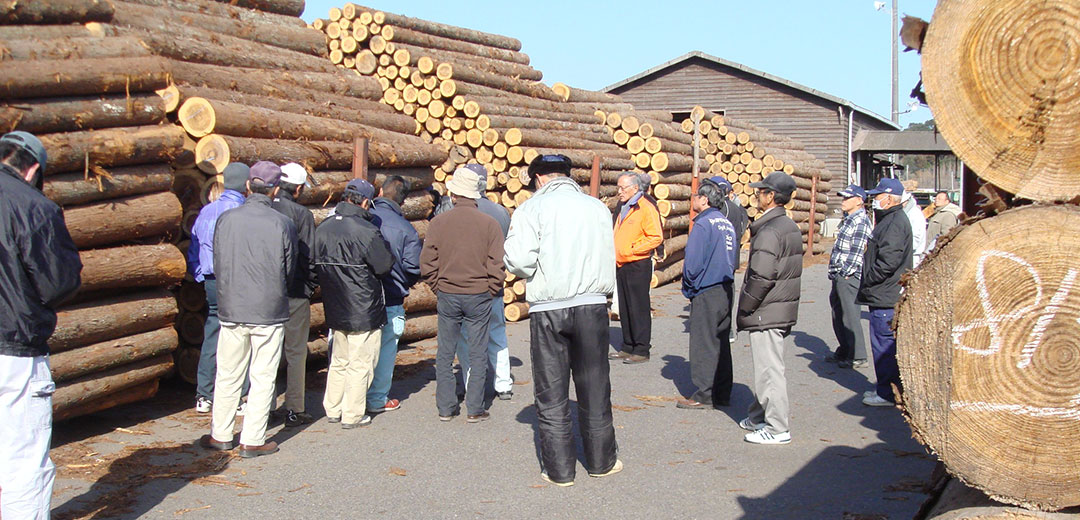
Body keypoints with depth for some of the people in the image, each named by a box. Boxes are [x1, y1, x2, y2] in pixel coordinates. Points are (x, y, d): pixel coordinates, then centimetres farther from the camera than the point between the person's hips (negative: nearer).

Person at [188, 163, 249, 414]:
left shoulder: (205, 212, 10)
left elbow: (193, 251, 15)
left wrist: (201, 279, 20)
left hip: (211, 283, 6)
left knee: (211, 339, 11)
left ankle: (204, 396, 15)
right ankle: (240, 398, 7)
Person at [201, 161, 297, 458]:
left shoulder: (226, 219, -4)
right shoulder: (283, 225, -9)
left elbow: (217, 266, 5)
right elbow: (289, 272, 1)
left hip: (231, 310, 2)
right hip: (270, 312, -2)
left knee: (228, 377, 14)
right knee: (263, 378, 7)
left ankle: (220, 436, 25)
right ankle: (252, 441, 11)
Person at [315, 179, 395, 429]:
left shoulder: (323, 228, 2)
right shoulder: (366, 231, -20)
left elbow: (317, 264, 10)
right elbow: (385, 266, -12)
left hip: (335, 309, 7)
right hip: (364, 310, -7)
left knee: (339, 361, 21)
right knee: (360, 364, 5)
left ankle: (333, 410, 28)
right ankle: (353, 415, 11)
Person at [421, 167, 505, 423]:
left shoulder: (438, 222, -4)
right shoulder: (489, 223, -6)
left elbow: (427, 264, -2)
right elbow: (496, 266, -6)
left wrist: (438, 288, 10)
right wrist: (490, 291, 6)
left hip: (447, 296, 1)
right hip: (479, 296, -1)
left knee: (445, 354, 12)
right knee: (477, 354, 7)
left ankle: (445, 407, 16)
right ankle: (475, 409, 10)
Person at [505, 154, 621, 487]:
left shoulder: (531, 209, -5)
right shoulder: (598, 208, 5)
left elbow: (519, 260, -16)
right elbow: (608, 260, 8)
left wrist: (534, 276, 4)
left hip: (547, 309, -2)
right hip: (592, 305, 3)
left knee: (551, 393, 7)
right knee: (594, 387, 14)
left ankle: (559, 469, 13)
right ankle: (601, 461, 24)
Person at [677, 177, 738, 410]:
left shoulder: (703, 224, -15)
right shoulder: (727, 224, 11)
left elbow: (692, 263, -17)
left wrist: (689, 288, -2)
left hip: (706, 293, -8)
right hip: (726, 291, 8)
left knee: (704, 344, -1)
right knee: (721, 343, 13)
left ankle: (705, 395, 3)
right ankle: (722, 394, 19)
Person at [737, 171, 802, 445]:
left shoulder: (769, 230, -19)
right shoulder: (790, 227, 12)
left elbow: (761, 276, -26)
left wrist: (745, 307, -13)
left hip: (766, 312, -10)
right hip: (784, 308, 10)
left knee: (769, 369, -3)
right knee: (766, 367, 19)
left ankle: (777, 429, 4)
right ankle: (760, 416, 31)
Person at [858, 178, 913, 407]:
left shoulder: (896, 223, -17)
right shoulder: (889, 220, 17)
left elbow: (887, 262, -25)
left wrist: (867, 281, -14)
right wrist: (868, 284, 18)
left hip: (886, 297, -11)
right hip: (884, 296, 11)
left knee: (884, 343, -5)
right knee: (886, 343, 16)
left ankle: (887, 392, 1)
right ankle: (888, 387, 25)